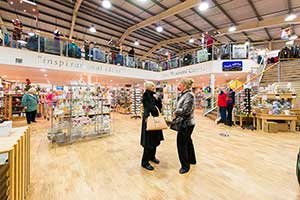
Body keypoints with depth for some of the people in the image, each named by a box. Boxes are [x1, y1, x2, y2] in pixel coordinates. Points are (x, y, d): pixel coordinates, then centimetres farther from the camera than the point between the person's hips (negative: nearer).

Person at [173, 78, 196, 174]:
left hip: (186, 123, -9)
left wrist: (176, 112, -12)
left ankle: (185, 165, 18)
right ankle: (192, 160, 42)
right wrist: (176, 113, -5)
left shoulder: (189, 95, -19)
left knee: (181, 143, 0)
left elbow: (185, 110, -26)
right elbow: (179, 107, 13)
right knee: (187, 141, 22)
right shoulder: (182, 95, 7)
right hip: (185, 122, 9)